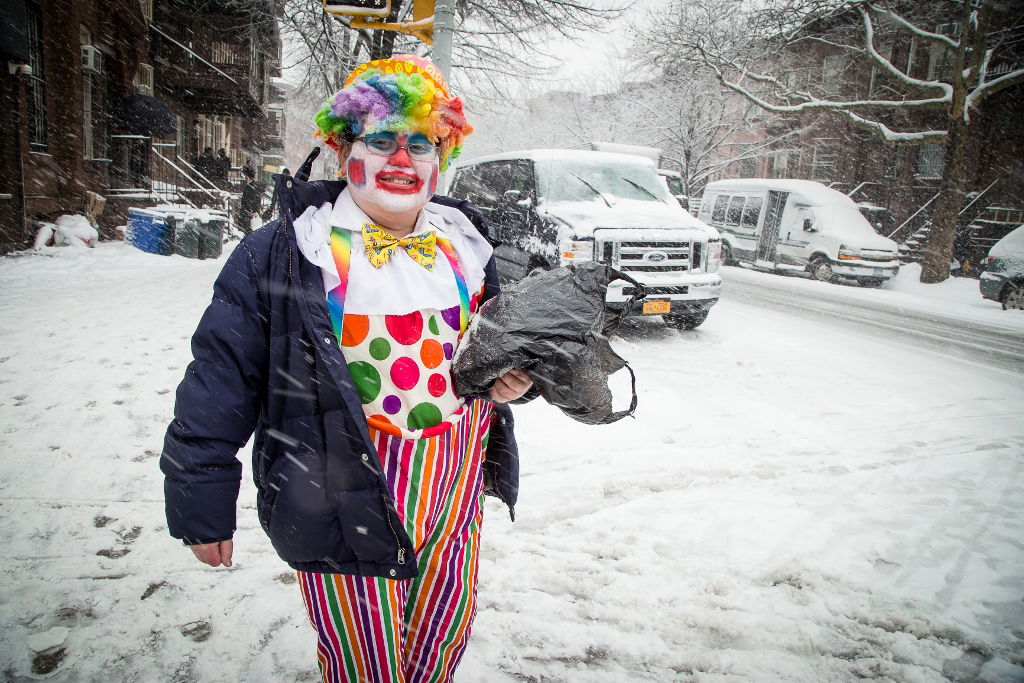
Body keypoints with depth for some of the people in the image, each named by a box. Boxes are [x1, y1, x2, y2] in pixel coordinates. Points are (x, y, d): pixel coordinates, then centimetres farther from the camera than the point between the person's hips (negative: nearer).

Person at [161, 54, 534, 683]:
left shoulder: (465, 242, 6)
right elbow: (221, 380, -6)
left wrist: (515, 380, -4)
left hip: (454, 490, 5)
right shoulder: (284, 252, -9)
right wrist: (202, 503, -4)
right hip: (347, 501, -4)